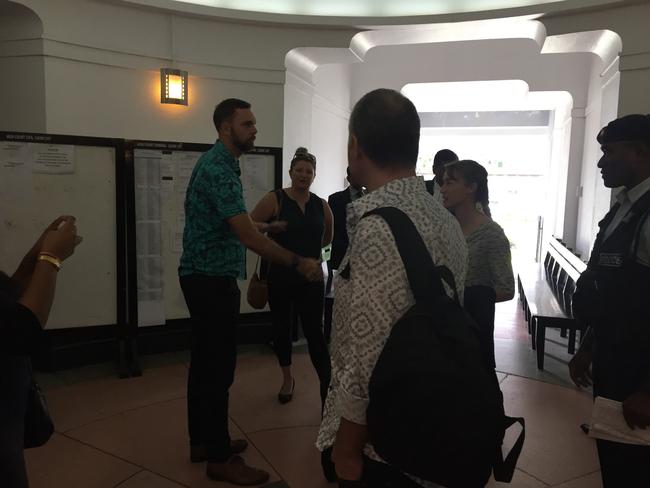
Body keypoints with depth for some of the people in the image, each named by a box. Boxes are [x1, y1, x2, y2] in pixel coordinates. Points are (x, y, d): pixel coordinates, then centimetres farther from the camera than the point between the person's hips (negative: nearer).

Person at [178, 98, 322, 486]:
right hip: (212, 280, -10)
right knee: (219, 366, -2)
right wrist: (298, 263, -22)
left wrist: (269, 227, 20)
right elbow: (247, 235, -25)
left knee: (206, 362, 16)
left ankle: (202, 441, 29)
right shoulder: (219, 169, -19)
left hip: (206, 277, 10)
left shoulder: (219, 163, 14)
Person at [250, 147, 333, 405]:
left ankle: (328, 389, 4)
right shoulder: (275, 199, -8)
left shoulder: (321, 205, 3)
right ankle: (287, 379, 36)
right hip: (280, 277, -1)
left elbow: (328, 237, 20)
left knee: (314, 332, -3)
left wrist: (308, 249, 11)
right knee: (282, 328, 14)